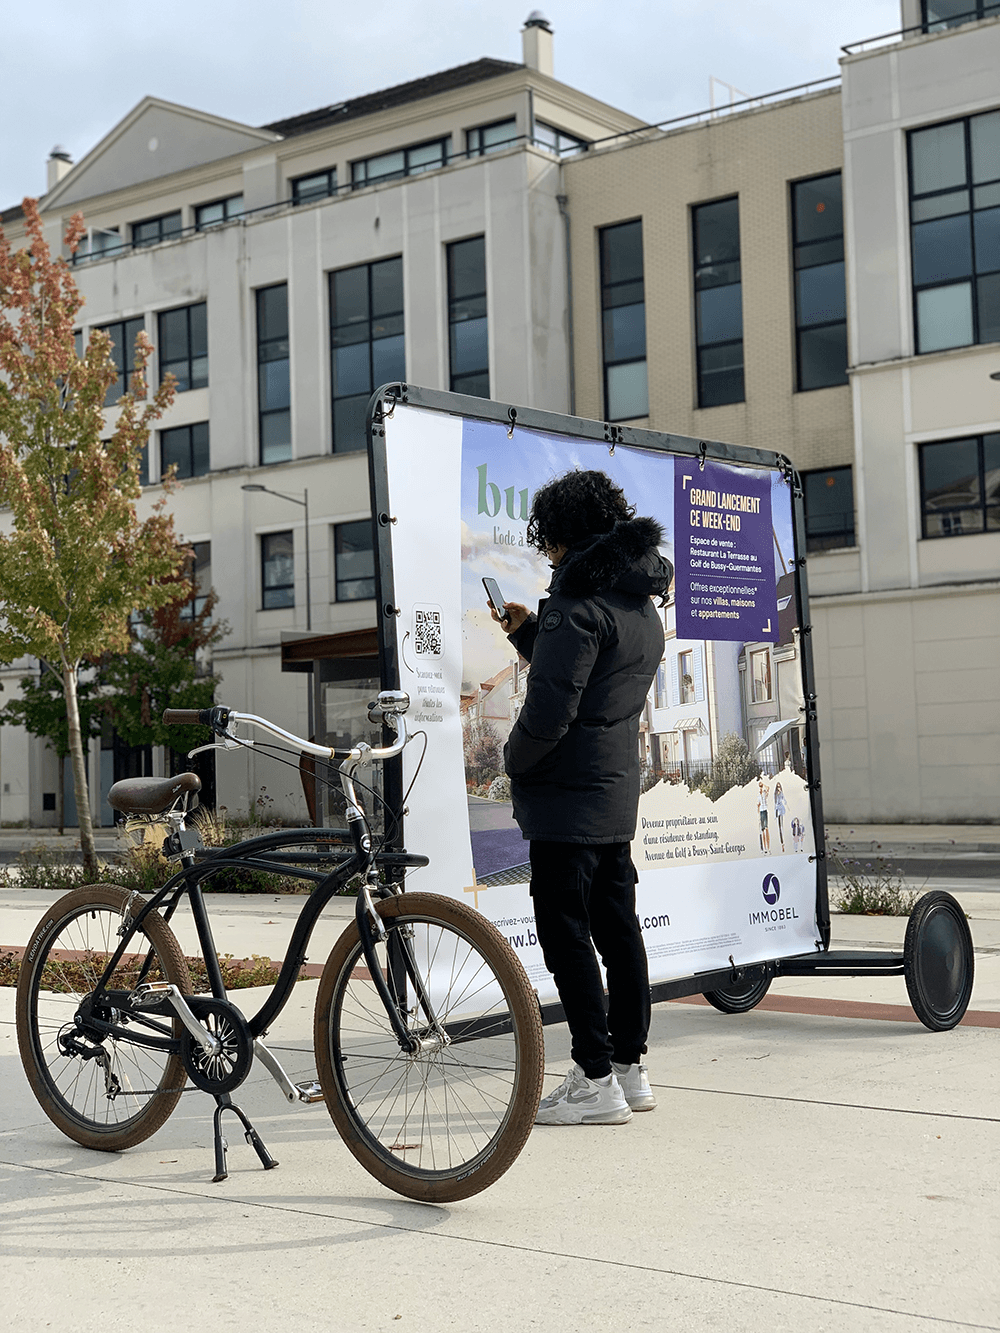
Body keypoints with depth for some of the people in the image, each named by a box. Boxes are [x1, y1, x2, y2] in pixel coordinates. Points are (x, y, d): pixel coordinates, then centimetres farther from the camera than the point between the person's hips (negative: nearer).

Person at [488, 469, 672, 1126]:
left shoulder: (578, 608, -16)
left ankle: (596, 1082, -2)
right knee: (617, 928, 13)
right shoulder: (644, 609, 15)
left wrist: (513, 760, -4)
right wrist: (530, 633, 19)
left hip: (567, 798, -10)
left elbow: (550, 712, -21)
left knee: (567, 934, -4)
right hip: (618, 795, 10)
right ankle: (630, 1069, 20)